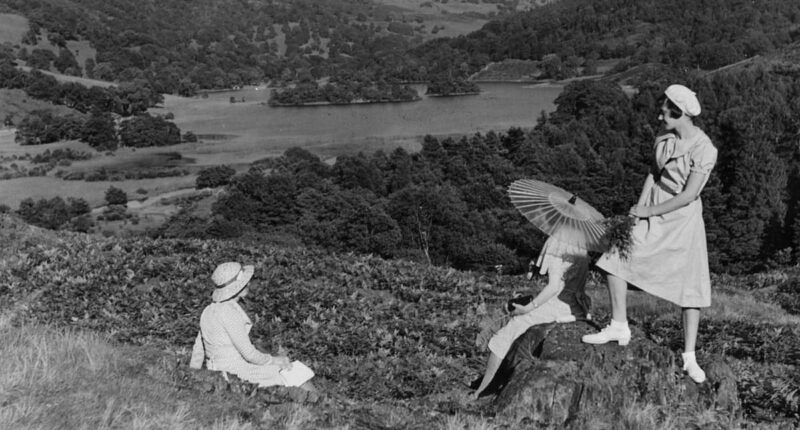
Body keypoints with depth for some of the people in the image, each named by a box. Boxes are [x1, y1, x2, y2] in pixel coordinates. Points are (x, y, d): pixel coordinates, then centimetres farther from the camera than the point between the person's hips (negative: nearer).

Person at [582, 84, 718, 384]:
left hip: (684, 223, -6)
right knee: (615, 256, -5)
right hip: (652, 218, 6)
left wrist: (648, 211, -15)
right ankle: (619, 326, 9)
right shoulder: (663, 141, 2)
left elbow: (688, 196, -20)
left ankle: (689, 358, 12)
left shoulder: (704, 150, -18)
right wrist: (639, 208, -1)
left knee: (690, 289, 1)